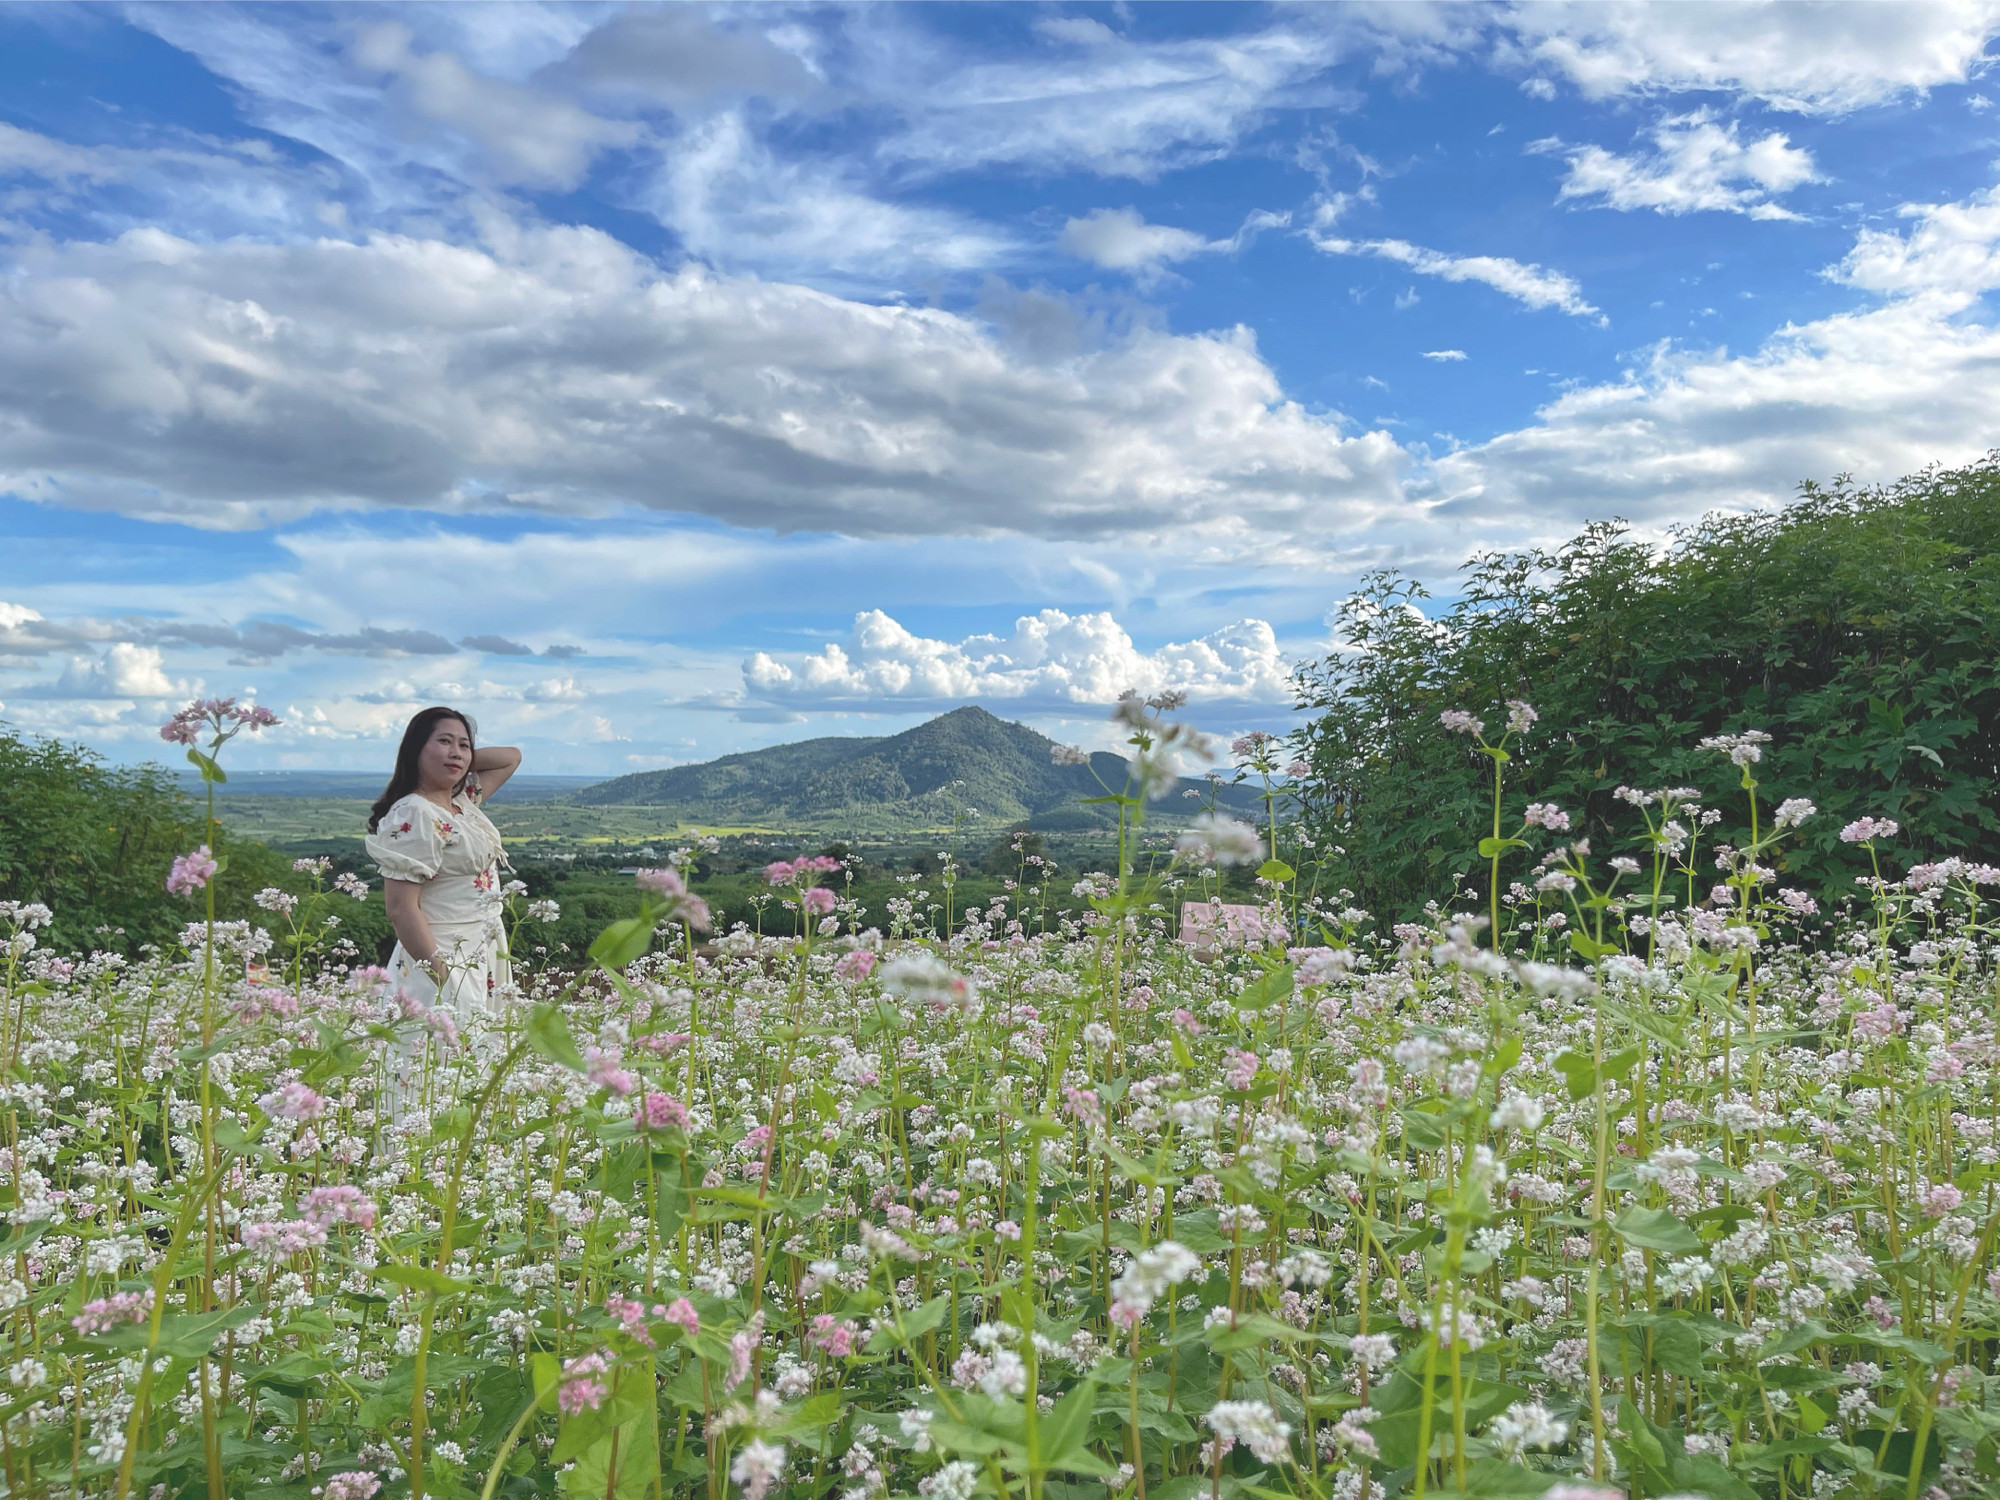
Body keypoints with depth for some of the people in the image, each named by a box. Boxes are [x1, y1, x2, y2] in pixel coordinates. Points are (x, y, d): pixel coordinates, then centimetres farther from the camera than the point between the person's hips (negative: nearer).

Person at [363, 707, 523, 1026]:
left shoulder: (464, 801, 10)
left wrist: (459, 758, 7)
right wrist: (445, 978, -24)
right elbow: (401, 909, -19)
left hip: (481, 960, 9)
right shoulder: (414, 815, -14)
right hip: (443, 962, -8)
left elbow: (511, 757, 25)